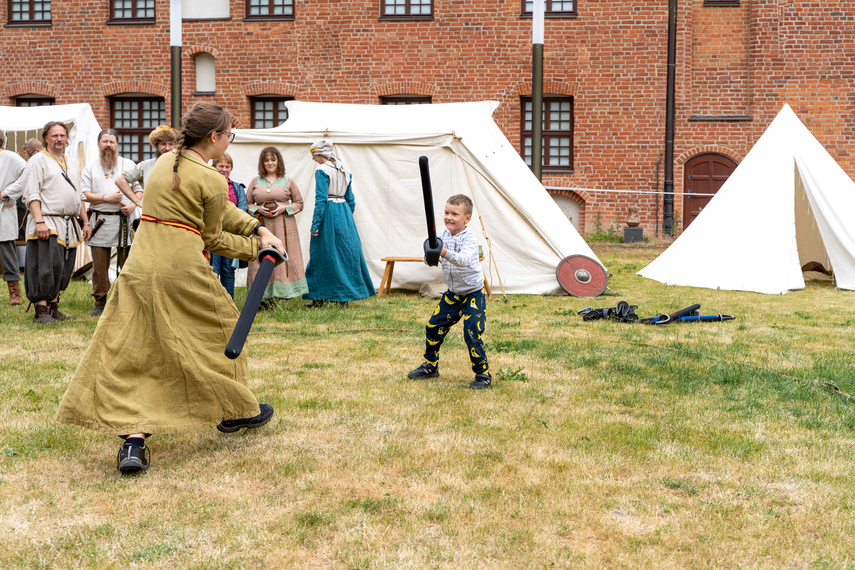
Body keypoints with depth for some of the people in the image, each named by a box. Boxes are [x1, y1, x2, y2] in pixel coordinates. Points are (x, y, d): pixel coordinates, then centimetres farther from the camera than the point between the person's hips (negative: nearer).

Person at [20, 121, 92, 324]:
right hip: (48, 222, -7)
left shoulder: (70, 163, 21)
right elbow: (31, 195, -10)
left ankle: (53, 307, 15)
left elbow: (78, 196, 25)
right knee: (47, 266, -13)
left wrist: (86, 222, 18)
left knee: (63, 269, 7)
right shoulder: (38, 160, -1)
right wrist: (39, 221, -20)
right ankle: (41, 311, -10)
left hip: (69, 226, 7)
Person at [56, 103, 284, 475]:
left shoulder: (164, 162, 16)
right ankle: (235, 411, 32)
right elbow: (212, 238, 1)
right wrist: (254, 247, 14)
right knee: (217, 332, 15)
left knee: (131, 353, 5)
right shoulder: (212, 180, -8)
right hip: (183, 269, -6)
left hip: (139, 267, 6)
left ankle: (133, 440, -6)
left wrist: (258, 228, 18)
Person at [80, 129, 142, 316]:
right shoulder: (90, 168, 13)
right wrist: (107, 198, -10)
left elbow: (140, 190, 9)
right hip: (100, 221, 1)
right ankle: (100, 303, 12)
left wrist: (133, 205, -10)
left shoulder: (129, 165, 12)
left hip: (124, 221, -1)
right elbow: (85, 195, 4)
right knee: (99, 266, 3)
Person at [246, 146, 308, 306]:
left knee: (282, 257, -7)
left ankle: (277, 295, 0)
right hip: (261, 227, 1)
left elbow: (299, 203, 10)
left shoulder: (288, 181, 8)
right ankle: (264, 296, -1)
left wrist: (284, 208, -7)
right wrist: (258, 209, -5)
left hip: (284, 226, -1)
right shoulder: (255, 182, 11)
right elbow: (246, 204, 15)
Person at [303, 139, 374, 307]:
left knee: (323, 254, 2)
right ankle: (345, 295, 14)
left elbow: (321, 199, -16)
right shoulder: (345, 170, 12)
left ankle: (319, 297, 6)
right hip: (345, 214, 7)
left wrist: (315, 224, -16)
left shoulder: (322, 170, -10)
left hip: (328, 213, -7)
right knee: (346, 252, 10)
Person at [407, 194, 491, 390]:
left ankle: (483, 374, 2)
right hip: (453, 293, 7)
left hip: (473, 293, -7)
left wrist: (446, 253, -56)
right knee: (434, 326, 8)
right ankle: (431, 365, 29)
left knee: (472, 333, -14)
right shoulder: (443, 235, -1)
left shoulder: (469, 238, -21)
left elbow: (464, 259, -39)